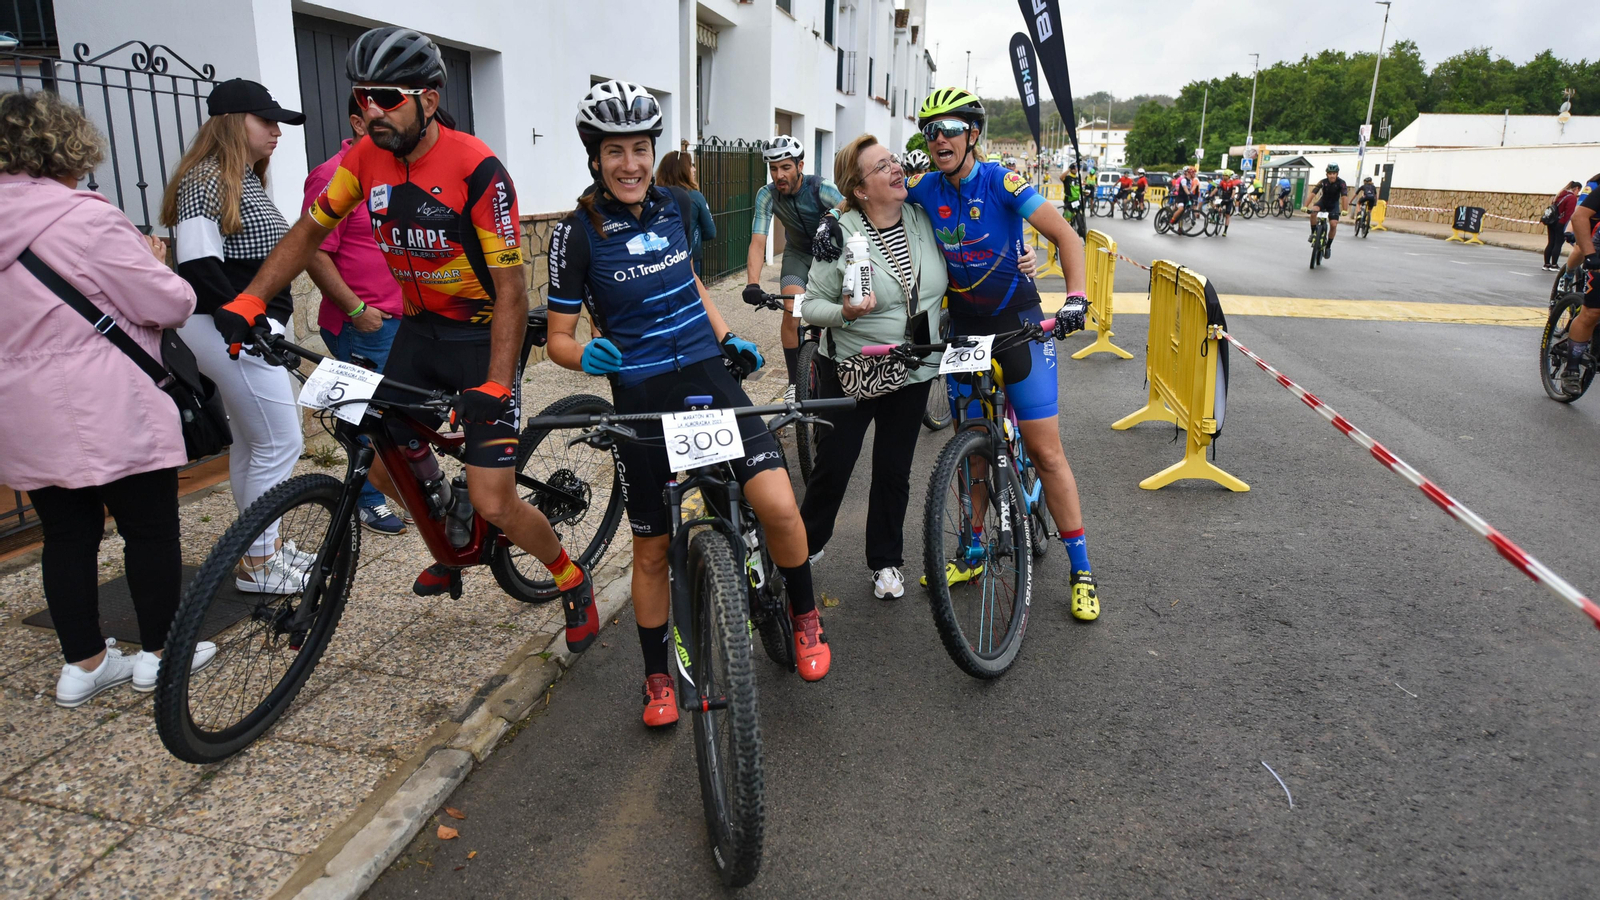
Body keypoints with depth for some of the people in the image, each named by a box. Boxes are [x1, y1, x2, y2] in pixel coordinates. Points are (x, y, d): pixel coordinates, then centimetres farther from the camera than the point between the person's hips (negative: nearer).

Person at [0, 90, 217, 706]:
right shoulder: (87, 219, -16)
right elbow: (170, 304, -14)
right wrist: (154, 263, 6)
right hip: (106, 413, -7)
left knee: (67, 536, 14)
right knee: (151, 529, 7)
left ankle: (83, 663, 23)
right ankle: (159, 654, 18)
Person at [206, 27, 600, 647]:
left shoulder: (476, 170, -22)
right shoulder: (365, 159, -4)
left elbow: (511, 286, -22)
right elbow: (310, 231, 9)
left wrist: (495, 385, -29)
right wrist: (248, 301, -2)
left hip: (482, 337, -6)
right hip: (418, 330, 7)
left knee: (492, 504, -11)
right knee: (389, 471, 11)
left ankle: (572, 581, 15)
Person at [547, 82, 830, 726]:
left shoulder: (674, 208, 5)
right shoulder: (578, 234, -8)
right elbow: (559, 337, -5)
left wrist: (729, 339, 10)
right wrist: (587, 354, -27)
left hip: (709, 379, 3)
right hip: (641, 398, -3)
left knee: (779, 507, -15)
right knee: (652, 551, 8)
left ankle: (803, 617, 14)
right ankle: (658, 678, 30)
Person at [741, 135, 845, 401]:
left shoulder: (821, 188, -28)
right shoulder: (767, 195, -21)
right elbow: (758, 242, -28)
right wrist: (752, 283, -44)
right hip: (798, 254, 1)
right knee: (792, 311, -20)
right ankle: (794, 382, -6)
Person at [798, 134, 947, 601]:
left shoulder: (924, 220, -2)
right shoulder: (840, 236, -15)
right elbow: (811, 303, -8)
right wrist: (844, 312, -29)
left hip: (912, 373, 4)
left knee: (894, 469, 12)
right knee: (833, 464, 3)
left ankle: (886, 562, 29)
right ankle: (805, 547, 28)